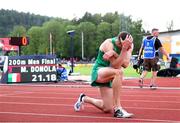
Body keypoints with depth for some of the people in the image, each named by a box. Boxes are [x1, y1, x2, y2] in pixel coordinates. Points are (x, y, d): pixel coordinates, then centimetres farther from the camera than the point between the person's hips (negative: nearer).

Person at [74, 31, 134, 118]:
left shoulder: (129, 45, -10)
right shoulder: (108, 44, -24)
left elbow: (125, 64, -23)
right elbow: (115, 66, -30)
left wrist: (114, 54, -37)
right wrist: (124, 49, -39)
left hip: (109, 76, 6)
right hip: (99, 71, -6)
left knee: (107, 109, 5)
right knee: (119, 72, -40)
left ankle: (84, 99, 33)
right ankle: (118, 109, -35)